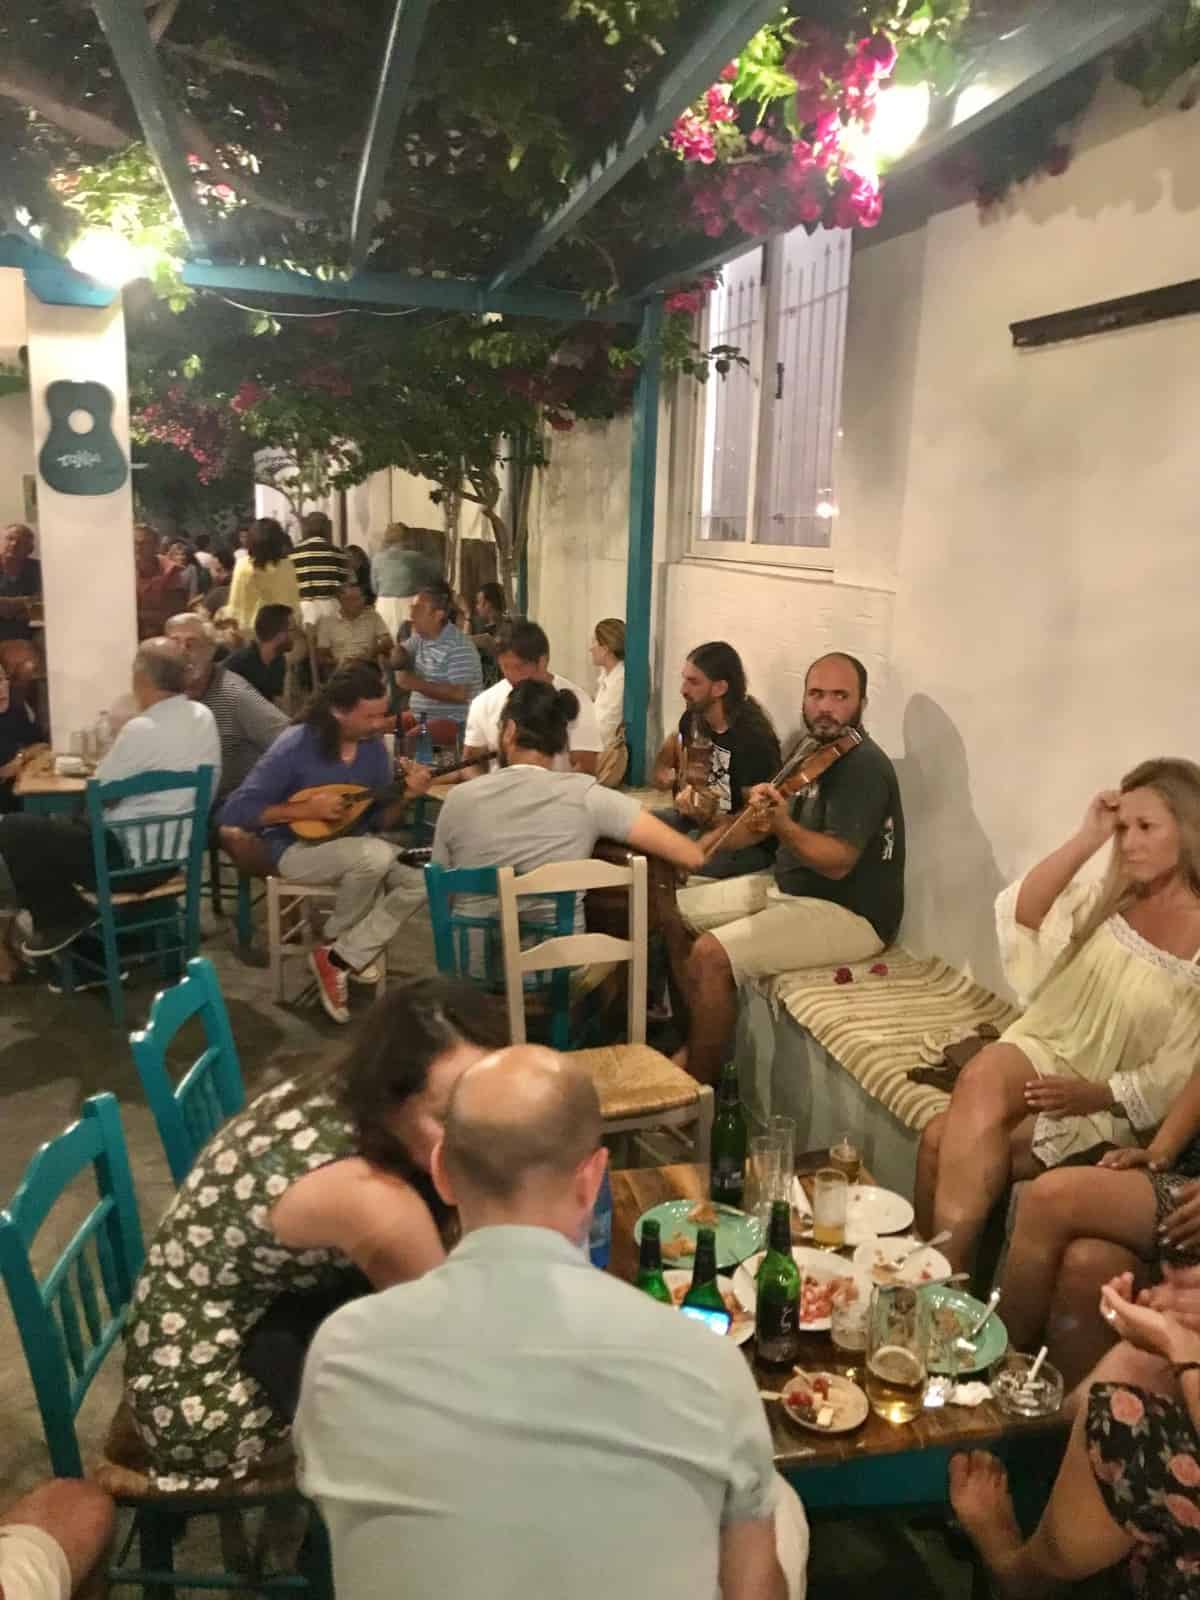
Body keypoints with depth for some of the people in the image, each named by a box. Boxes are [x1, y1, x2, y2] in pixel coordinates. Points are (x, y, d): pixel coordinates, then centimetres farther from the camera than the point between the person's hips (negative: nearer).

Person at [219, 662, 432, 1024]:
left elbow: (378, 821, 4)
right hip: (297, 849, -6)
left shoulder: (373, 746, -3)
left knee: (422, 879, -19)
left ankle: (341, 957, -10)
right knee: (375, 856, -34)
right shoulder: (295, 747, -20)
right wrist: (306, 809, -26)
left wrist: (406, 794, -16)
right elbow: (234, 812, -20)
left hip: (353, 843, 6)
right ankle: (337, 942, -6)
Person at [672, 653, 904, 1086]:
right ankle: (694, 1044, 17)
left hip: (850, 913, -10)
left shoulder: (864, 766, -20)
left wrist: (782, 824, -42)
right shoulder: (818, 751, 8)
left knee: (711, 954, -26)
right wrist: (763, 807, -2)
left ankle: (698, 1087, -7)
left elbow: (838, 863, -28)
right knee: (675, 909, 7)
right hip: (788, 886, 10)